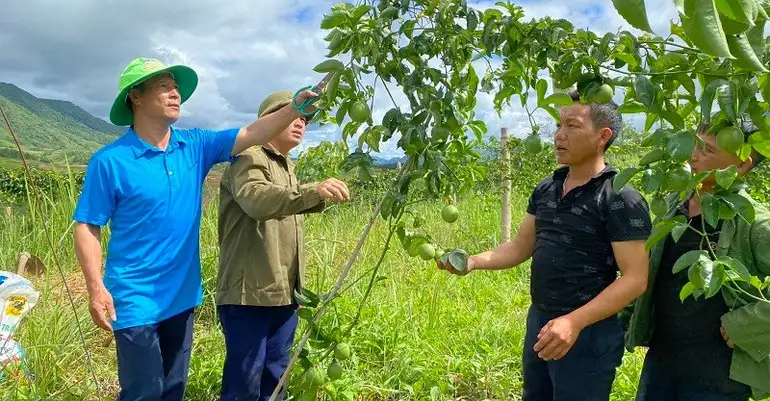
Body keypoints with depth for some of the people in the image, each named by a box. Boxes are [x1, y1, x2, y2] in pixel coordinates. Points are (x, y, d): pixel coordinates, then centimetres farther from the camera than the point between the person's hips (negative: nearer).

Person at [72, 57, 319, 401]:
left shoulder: (195, 145, 1)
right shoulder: (110, 161, -12)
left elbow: (252, 135, -5)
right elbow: (87, 228, -10)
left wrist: (297, 106, -18)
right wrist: (96, 289, -18)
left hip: (182, 296, 5)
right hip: (136, 300, -5)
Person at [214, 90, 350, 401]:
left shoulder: (287, 168, 20)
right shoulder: (248, 158, -10)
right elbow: (256, 199, -32)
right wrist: (313, 191, -45)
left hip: (284, 294, 9)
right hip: (249, 294, -8)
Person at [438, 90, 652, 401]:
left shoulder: (621, 200, -15)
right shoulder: (545, 189, 5)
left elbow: (635, 278, -18)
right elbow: (520, 247, 9)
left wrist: (574, 322, -28)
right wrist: (473, 261, -8)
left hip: (588, 333, -7)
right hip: (538, 322, 7)